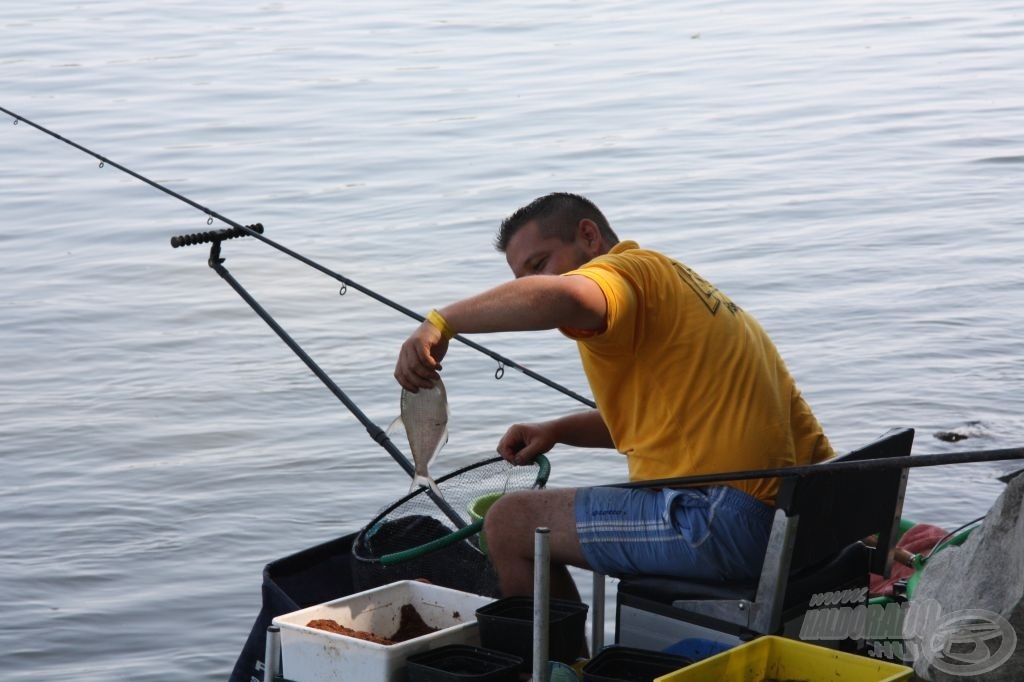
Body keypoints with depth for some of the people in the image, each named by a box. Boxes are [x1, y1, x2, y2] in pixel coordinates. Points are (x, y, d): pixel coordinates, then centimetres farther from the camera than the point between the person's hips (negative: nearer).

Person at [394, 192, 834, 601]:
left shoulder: (628, 269, -8)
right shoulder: (669, 284, 22)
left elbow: (565, 297, -33)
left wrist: (441, 323, -28)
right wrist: (556, 431, 20)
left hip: (724, 523, -11)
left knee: (510, 523, -5)